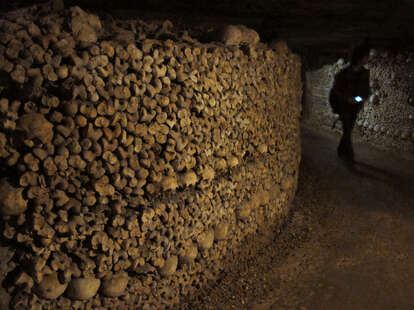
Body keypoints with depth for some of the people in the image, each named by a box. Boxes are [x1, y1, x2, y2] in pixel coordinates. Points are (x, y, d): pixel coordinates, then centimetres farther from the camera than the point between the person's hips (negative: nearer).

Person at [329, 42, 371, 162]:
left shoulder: (365, 73, 1)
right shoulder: (344, 74, -15)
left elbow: (366, 89, 14)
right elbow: (334, 91, -9)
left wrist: (365, 97, -8)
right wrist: (347, 98, -22)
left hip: (355, 107, 5)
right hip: (344, 106, -5)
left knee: (348, 131, 12)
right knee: (347, 131, -7)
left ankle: (341, 151, 28)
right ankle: (349, 156, 2)